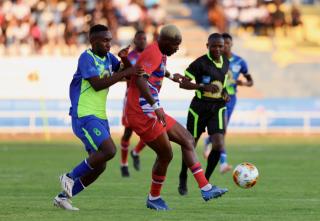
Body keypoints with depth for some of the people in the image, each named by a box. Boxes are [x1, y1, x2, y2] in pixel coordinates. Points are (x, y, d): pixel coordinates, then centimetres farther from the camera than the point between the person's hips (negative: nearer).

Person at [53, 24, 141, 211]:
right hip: (84, 116, -9)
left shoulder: (108, 57, 13)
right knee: (109, 150, -24)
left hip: (100, 118, 9)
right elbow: (97, 84, -22)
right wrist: (123, 74, -24)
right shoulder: (87, 58, -12)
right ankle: (71, 177, -8)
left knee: (99, 166, 8)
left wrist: (125, 61, -8)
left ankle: (63, 197, 16)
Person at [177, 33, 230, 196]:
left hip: (217, 109, 4)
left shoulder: (225, 62, 5)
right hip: (199, 108, -4)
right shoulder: (200, 63, -14)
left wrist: (225, 93, 3)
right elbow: (183, 84, -16)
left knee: (219, 145, -14)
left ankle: (205, 180, 5)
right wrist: (203, 86, -29)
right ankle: (183, 179, 32)